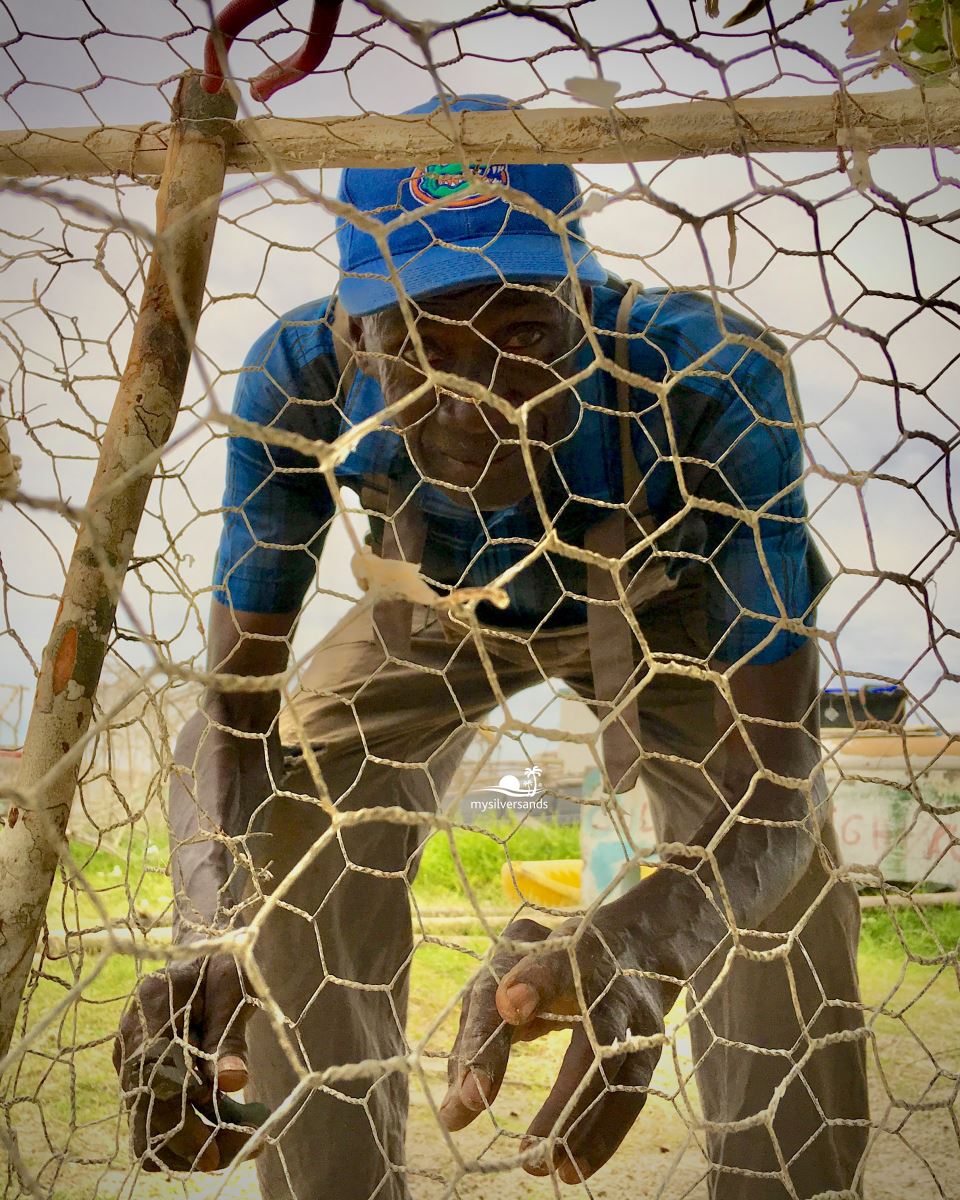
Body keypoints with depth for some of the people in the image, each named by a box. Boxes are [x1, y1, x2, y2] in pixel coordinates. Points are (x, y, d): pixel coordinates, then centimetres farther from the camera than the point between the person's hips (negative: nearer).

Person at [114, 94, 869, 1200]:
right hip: (436, 605, 2)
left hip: (661, 602, -1)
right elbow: (230, 707, -29)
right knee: (299, 839, -12)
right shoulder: (301, 380, -34)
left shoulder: (713, 383, -42)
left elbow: (772, 775, -44)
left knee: (780, 864, -22)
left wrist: (634, 944, -66)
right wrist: (210, 931, -50)